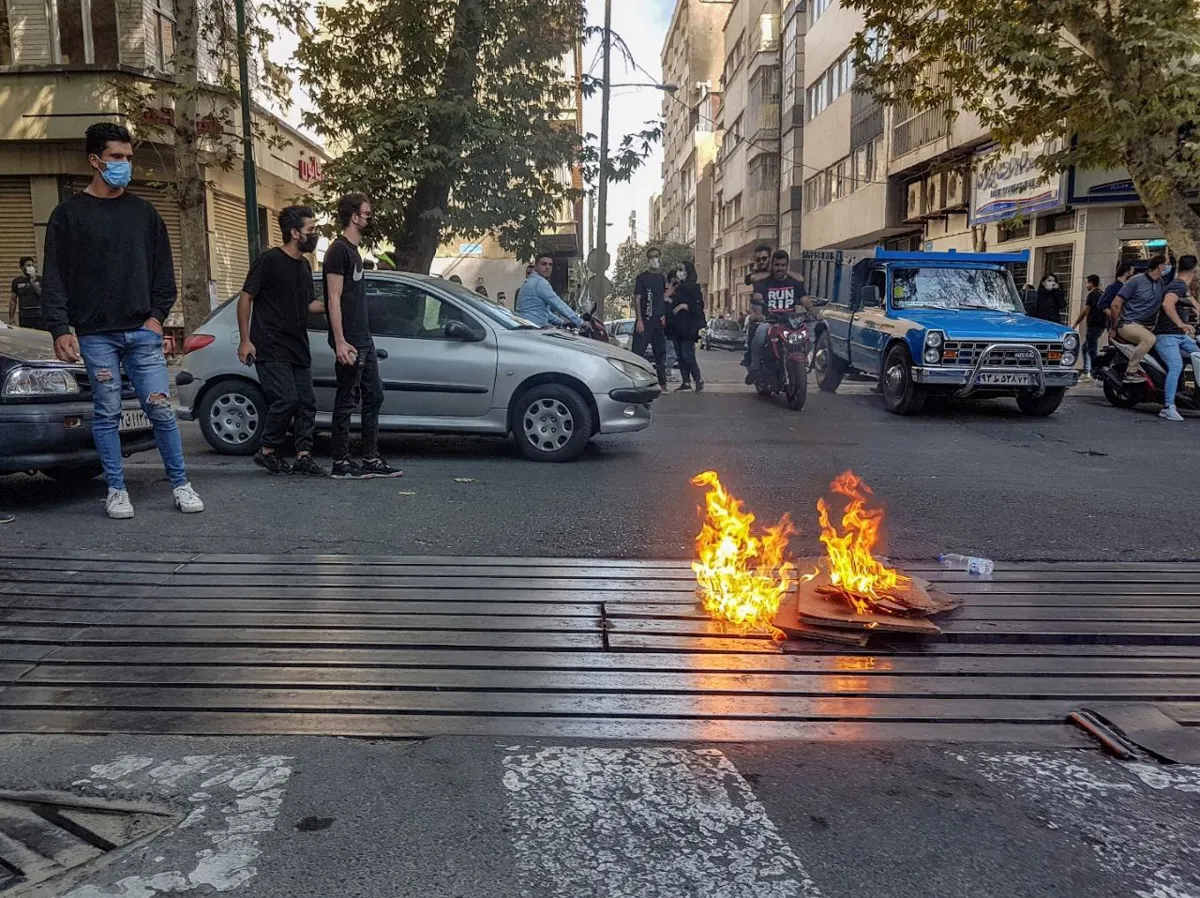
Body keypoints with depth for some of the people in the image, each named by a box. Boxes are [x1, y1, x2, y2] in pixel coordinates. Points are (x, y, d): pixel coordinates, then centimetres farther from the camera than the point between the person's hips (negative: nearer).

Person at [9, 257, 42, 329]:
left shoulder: (39, 280, 6)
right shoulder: (17, 281, 9)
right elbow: (13, 300, 11)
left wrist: (33, 282, -12)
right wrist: (11, 318, 6)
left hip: (39, 315, -1)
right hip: (24, 317, 1)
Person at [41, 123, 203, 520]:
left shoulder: (144, 213, 12)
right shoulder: (69, 214, 4)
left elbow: (163, 270, 14)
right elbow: (54, 277, 1)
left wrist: (157, 315, 2)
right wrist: (60, 329, -9)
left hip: (143, 331, 2)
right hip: (95, 335, -1)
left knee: (161, 408, -3)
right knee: (107, 414, 3)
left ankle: (180, 485, 6)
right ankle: (117, 491, 12)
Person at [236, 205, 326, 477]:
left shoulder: (304, 265, 14)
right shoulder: (269, 261, -9)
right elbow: (245, 298, -9)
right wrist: (245, 340, -13)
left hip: (298, 348, 8)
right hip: (270, 349, -8)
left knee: (306, 402, 3)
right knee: (286, 399, -15)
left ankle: (303, 456, 8)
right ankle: (268, 452, 3)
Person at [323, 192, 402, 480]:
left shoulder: (353, 251, 18)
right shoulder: (339, 250, -10)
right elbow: (334, 299, -16)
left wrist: (364, 338, 19)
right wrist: (340, 342, -21)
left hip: (364, 340, 10)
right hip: (349, 343, -9)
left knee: (373, 397, 10)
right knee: (346, 402, -3)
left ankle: (370, 459, 16)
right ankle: (341, 464, 4)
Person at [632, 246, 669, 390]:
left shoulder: (662, 278, 15)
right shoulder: (642, 278, -3)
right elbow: (637, 299, -8)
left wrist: (663, 316, 8)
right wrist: (639, 320, -16)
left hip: (658, 321, 6)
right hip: (644, 321, -6)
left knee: (661, 352, 10)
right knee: (638, 351, -10)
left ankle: (662, 382, 17)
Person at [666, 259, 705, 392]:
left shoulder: (693, 288, -6)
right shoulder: (677, 287, 14)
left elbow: (698, 307, -11)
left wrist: (683, 306, -17)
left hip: (688, 327, -7)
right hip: (676, 326, 7)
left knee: (687, 355, -10)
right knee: (680, 356, 6)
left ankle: (699, 380, 3)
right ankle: (686, 382, 12)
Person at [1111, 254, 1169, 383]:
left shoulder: (1162, 284, 12)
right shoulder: (1136, 280, -8)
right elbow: (1116, 304, -8)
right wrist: (1113, 327, -5)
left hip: (1147, 326, 8)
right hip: (1128, 324, -8)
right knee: (1149, 339, -34)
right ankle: (1131, 371, -26)